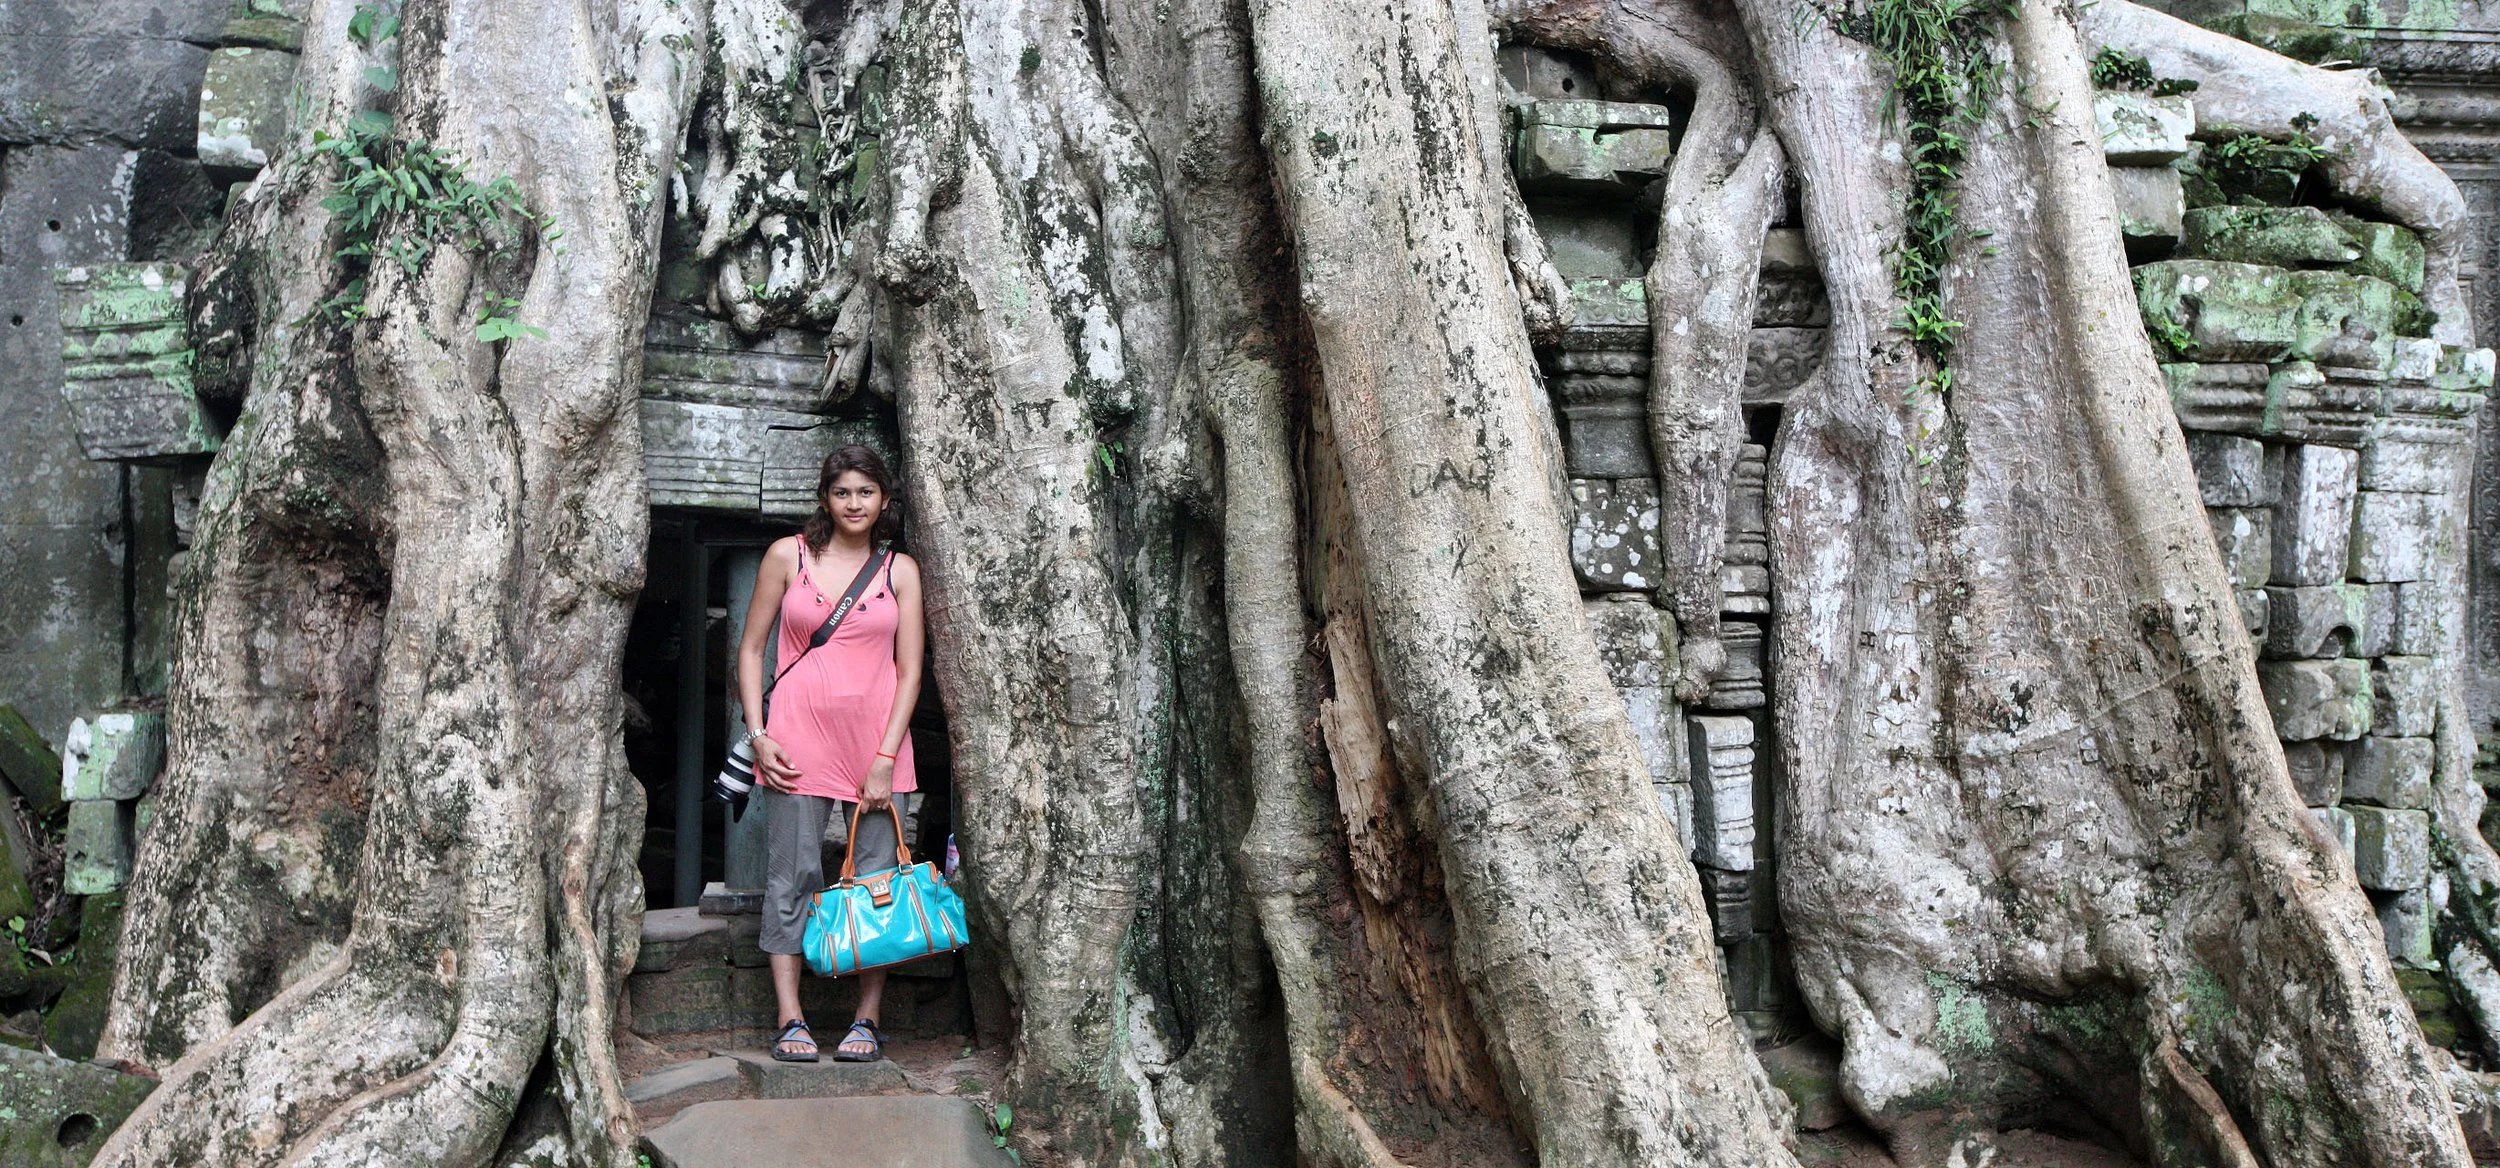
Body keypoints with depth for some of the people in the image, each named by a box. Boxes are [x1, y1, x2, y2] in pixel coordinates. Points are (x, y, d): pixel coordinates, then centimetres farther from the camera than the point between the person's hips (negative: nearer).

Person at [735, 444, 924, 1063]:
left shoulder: (900, 570, 8)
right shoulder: (788, 555, 6)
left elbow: (910, 670, 4)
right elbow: (750, 649, 8)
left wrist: (886, 758, -5)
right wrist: (759, 735, -2)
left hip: (877, 740, 1)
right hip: (798, 739, -1)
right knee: (791, 877, -1)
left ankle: (867, 1021, 8)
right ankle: (791, 1022, 5)